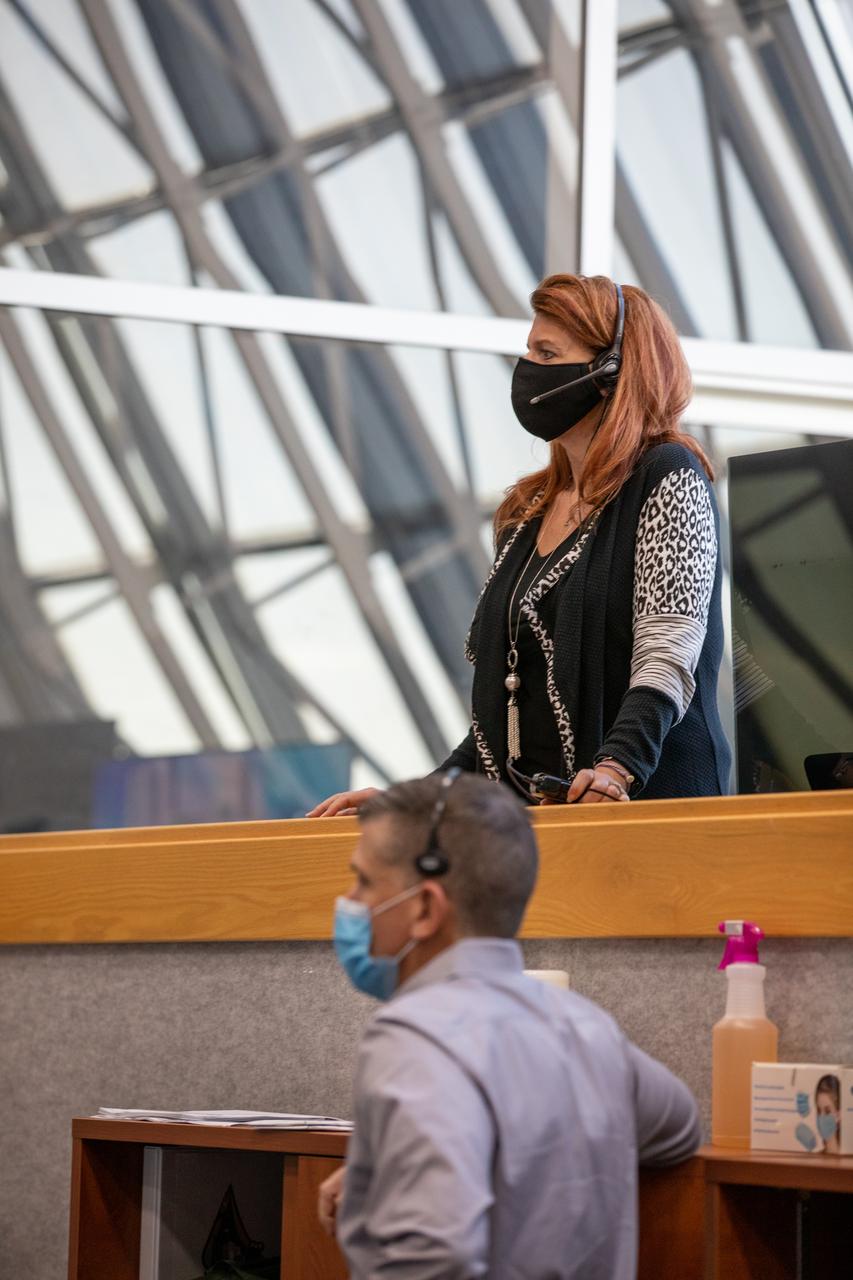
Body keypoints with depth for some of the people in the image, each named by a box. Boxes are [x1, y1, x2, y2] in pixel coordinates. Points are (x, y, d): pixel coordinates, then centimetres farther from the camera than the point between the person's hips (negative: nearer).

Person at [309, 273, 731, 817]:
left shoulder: (668, 481, 1)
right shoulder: (529, 512, 21)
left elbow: (667, 659, -12)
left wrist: (617, 768, -28)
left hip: (646, 811, -6)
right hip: (530, 816, 6)